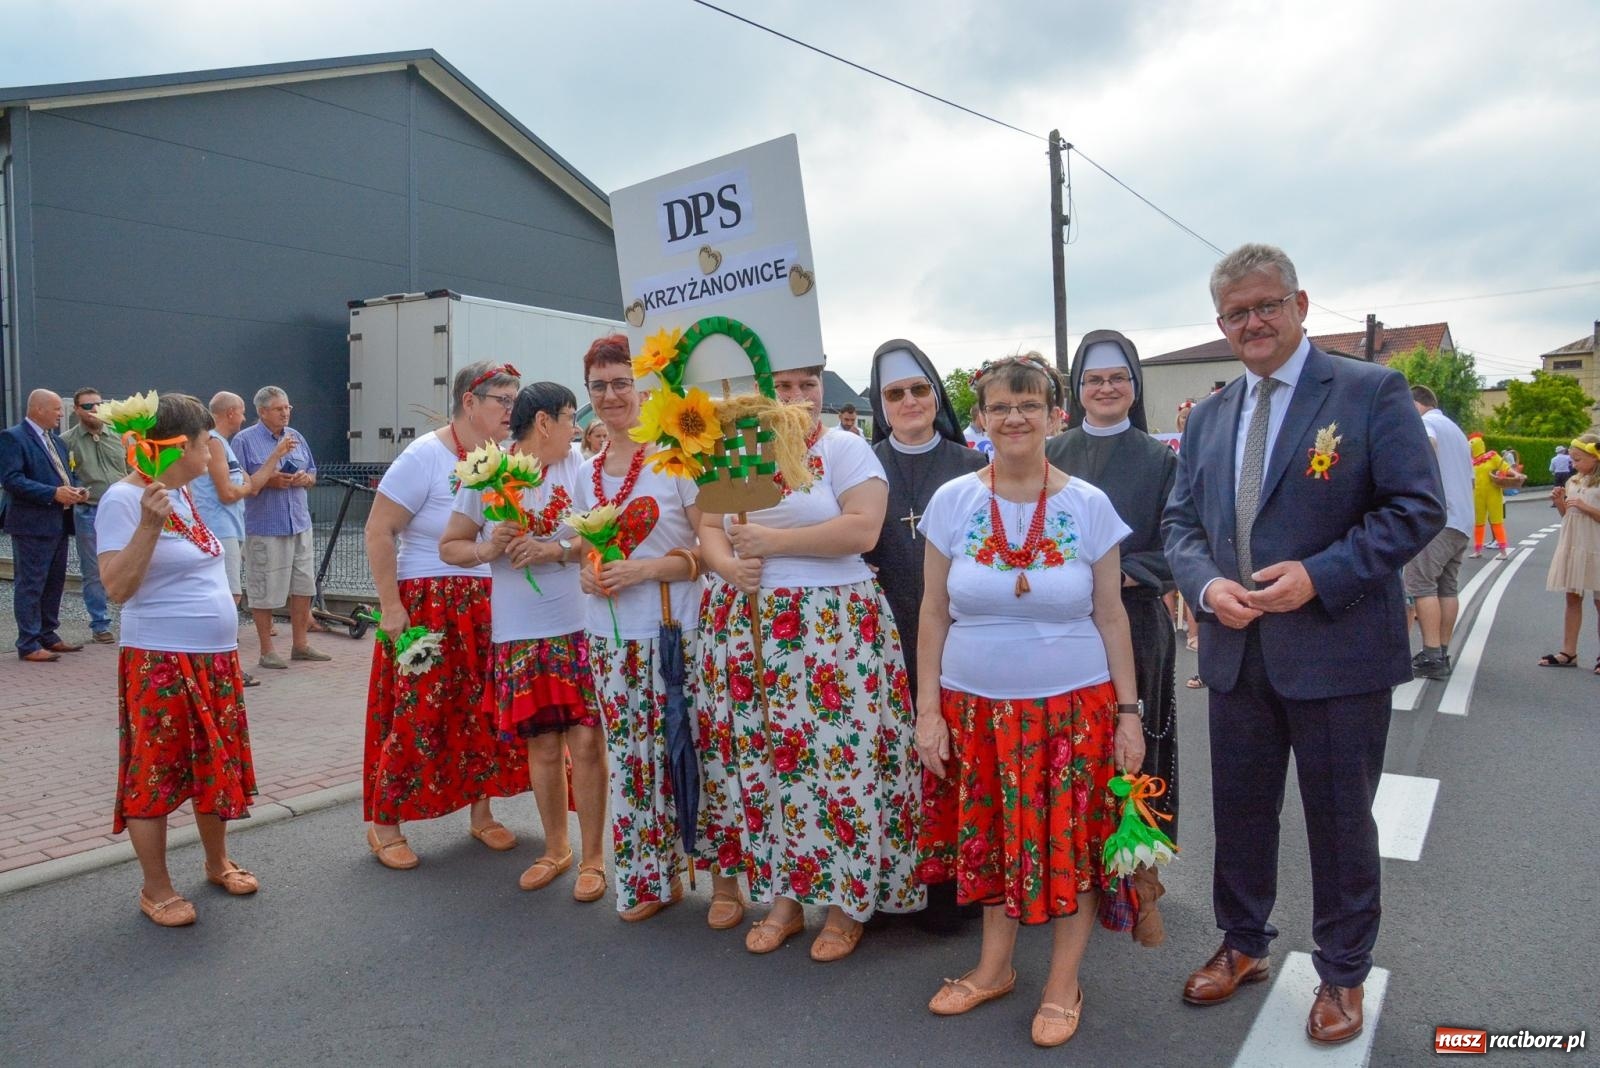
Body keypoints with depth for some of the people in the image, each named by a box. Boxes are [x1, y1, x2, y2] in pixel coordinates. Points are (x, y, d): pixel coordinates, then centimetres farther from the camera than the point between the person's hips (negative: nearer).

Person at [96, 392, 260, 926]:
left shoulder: (183, 494, 11)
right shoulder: (124, 498, -14)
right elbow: (117, 587, -20)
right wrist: (148, 525, -28)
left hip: (215, 656, 8)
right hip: (159, 662, -8)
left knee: (216, 764, 16)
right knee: (155, 772, 3)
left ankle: (218, 862, 33)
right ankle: (156, 890, 16)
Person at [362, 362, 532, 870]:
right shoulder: (425, 457, -11)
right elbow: (378, 531, -12)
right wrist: (390, 606, -15)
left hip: (489, 608, 6)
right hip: (428, 606, -5)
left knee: (485, 711, 10)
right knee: (417, 714, -1)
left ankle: (480, 811, 26)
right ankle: (384, 824, 15)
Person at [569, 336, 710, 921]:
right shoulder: (586, 475, 12)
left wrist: (644, 570, -20)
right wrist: (589, 575, -1)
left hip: (676, 634, -5)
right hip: (611, 639, 6)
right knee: (631, 760, 10)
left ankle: (724, 880, 15)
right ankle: (654, 878, 26)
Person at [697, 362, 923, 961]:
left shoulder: (845, 449, -3)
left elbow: (863, 529, -16)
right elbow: (708, 528, 12)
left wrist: (772, 541, -16)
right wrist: (728, 565, -11)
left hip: (830, 627, -4)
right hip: (744, 628, 5)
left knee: (833, 756, -3)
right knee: (756, 756, 7)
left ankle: (847, 902, 15)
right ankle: (781, 896, 23)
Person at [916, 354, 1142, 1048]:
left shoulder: (1089, 506, -3)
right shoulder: (952, 502, -2)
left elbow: (1111, 617, 2)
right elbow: (933, 614, 2)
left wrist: (1128, 712, 0)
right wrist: (927, 710, 0)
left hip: (1074, 705, -1)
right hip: (975, 705, 1)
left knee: (1069, 841, 6)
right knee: (990, 836, 13)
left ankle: (1063, 983, 27)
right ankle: (994, 966, 35)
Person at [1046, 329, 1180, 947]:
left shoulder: (1161, 460, 3)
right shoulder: (1050, 455, 7)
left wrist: (1123, 573, -15)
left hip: (1136, 624, -1)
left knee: (1136, 747, 2)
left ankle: (1139, 880, 16)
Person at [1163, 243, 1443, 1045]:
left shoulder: (1371, 392, -6)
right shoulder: (1208, 417, 10)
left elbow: (1418, 507, -11)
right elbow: (1180, 520, 11)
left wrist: (1321, 575, -21)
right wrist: (1206, 585, -9)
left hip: (1336, 649, -4)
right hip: (1236, 650, 5)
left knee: (1340, 820, 10)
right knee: (1239, 811, 16)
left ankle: (1342, 973, 31)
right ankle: (1242, 945, 37)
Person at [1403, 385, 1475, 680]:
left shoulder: (1424, 422, -2)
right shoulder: (1456, 430, 26)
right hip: (1463, 520, 9)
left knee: (1421, 584, -10)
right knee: (1447, 586, 9)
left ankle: (1432, 657, -14)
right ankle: (1443, 653, 10)